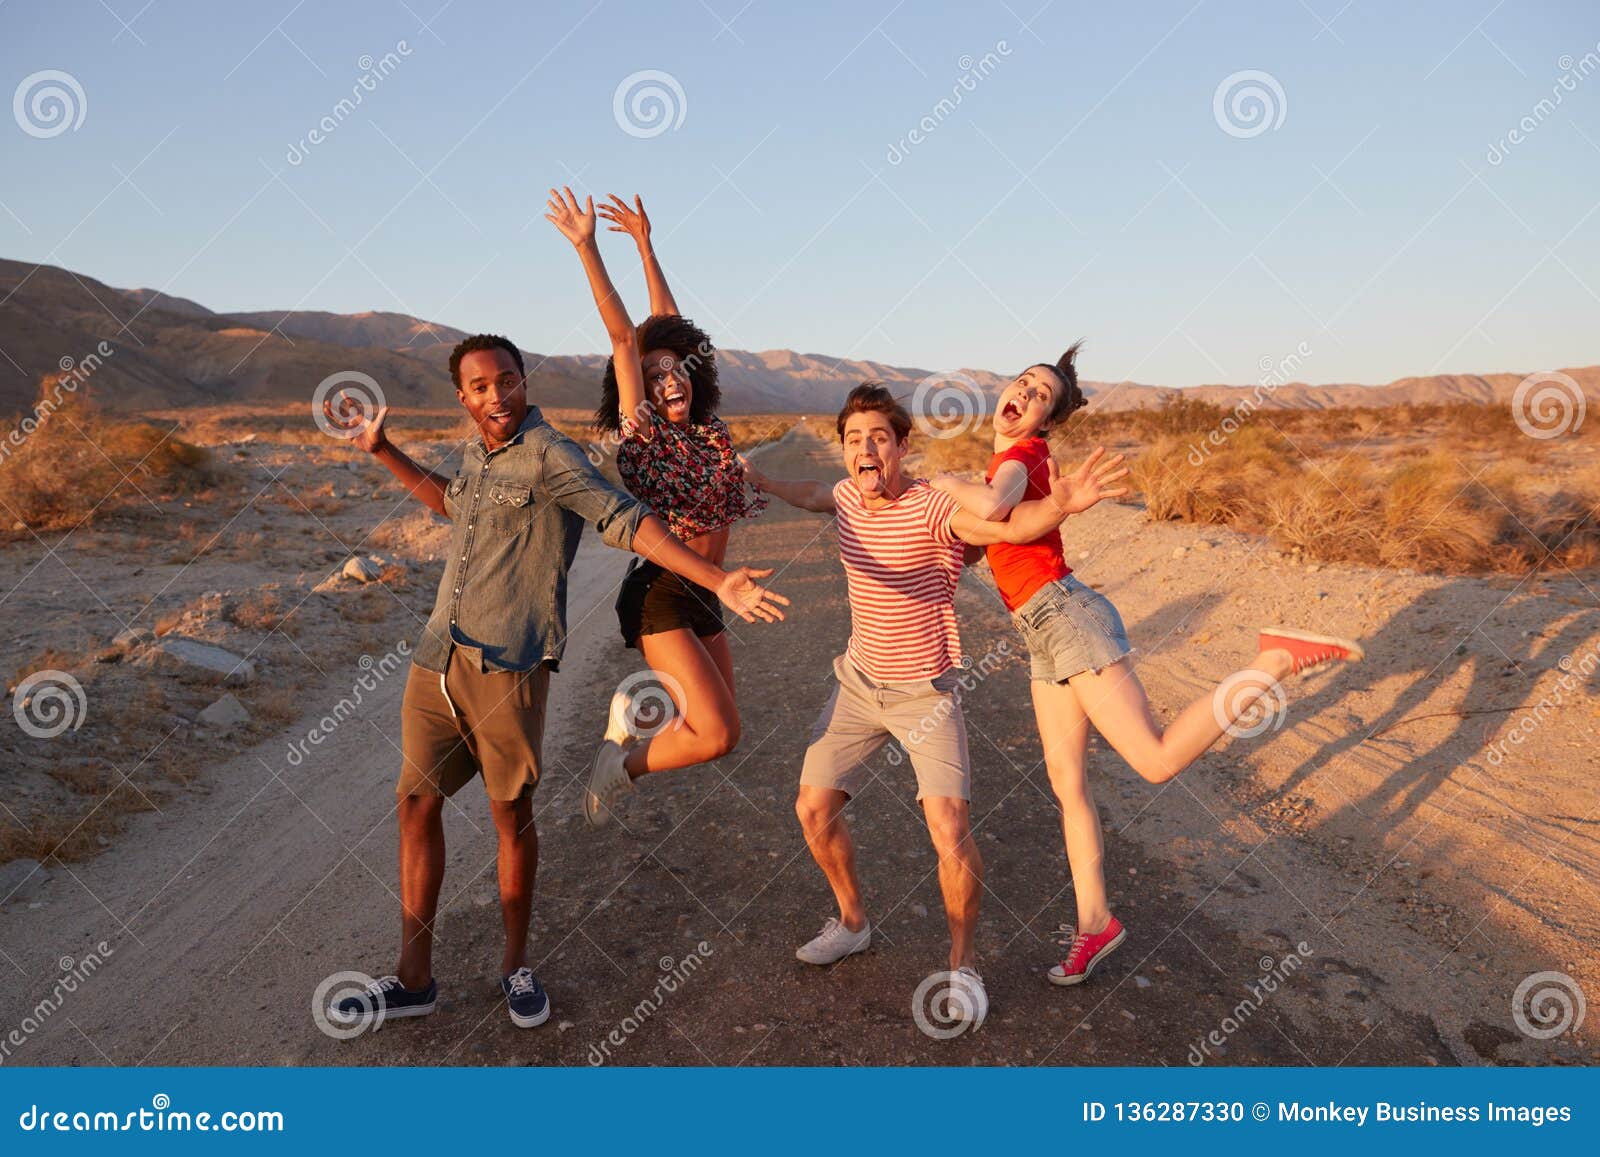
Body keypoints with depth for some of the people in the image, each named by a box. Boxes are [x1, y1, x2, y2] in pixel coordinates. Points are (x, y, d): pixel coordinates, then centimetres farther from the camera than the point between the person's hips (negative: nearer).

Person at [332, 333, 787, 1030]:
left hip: (506, 667, -7)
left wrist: (718, 582, -26)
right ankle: (414, 979, 21)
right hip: (435, 660, 7)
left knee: (512, 817, 5)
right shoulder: (477, 454, 15)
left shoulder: (549, 456, -8)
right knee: (417, 805, 9)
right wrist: (382, 451, 39)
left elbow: (628, 522, -16)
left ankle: (515, 965, 25)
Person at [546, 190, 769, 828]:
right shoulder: (642, 429, -7)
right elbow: (623, 335, -14)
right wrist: (586, 247, -17)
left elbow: (671, 325, 13)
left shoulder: (706, 428, 7)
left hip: (703, 596, 7)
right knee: (718, 733, -15)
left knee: (718, 725, 14)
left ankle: (636, 711, 37)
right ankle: (621, 767, 8)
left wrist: (645, 244, 19)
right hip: (659, 595, -7)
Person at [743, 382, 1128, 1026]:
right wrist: (756, 479, 29)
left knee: (951, 832, -14)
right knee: (813, 810, 7)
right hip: (859, 680, 6)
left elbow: (1010, 525, -41)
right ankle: (852, 923, 32)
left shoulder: (932, 507, -23)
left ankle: (963, 964, 11)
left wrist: (1060, 504, -61)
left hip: (926, 692, -6)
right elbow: (816, 498, 23)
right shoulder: (850, 494, -3)